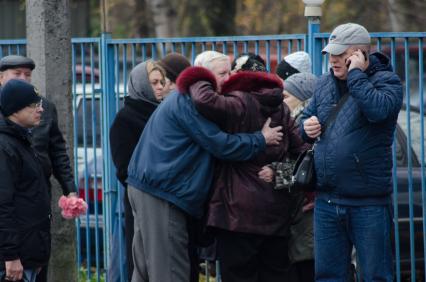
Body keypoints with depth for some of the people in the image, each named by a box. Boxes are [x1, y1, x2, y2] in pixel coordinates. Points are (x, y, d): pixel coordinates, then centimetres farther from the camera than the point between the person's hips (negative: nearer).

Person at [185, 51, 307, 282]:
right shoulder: (280, 108, 12)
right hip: (277, 211, 7)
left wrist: (199, 79, -8)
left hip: (241, 211, -7)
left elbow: (205, 101, -28)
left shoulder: (238, 104, -11)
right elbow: (301, 148, 9)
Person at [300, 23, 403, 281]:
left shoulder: (386, 81, -7)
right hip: (327, 201, 6)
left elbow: (377, 109, -29)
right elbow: (308, 116, 27)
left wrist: (355, 74, -19)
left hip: (369, 204, -6)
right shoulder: (325, 83, 11)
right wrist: (306, 126, 4)